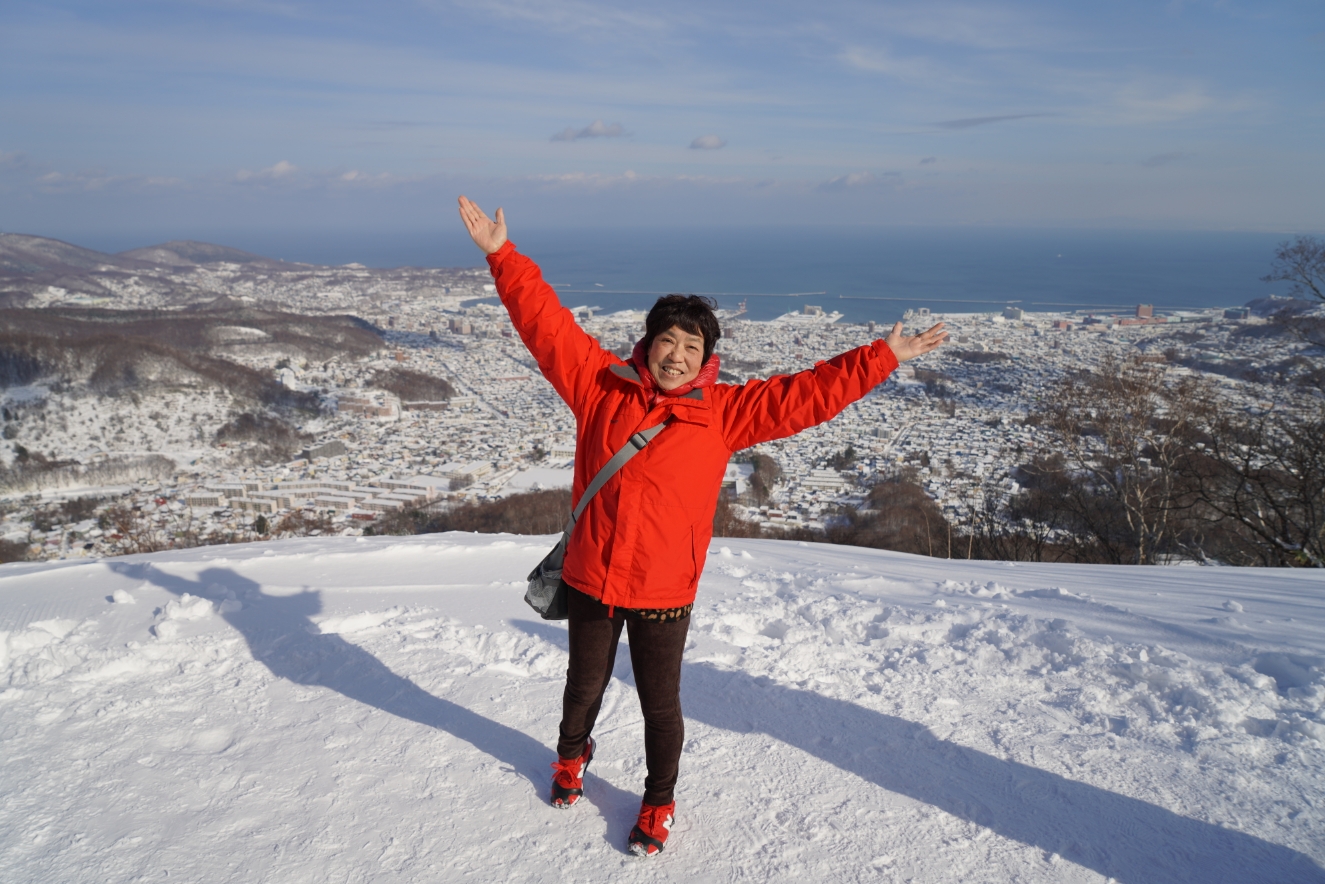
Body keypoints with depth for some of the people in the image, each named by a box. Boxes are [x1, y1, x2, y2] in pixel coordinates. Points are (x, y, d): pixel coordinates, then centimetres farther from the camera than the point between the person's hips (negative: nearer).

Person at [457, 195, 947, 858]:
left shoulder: (723, 413, -7)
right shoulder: (600, 384, -6)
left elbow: (805, 395, -7)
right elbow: (545, 323, -6)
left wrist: (883, 357, -9)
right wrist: (502, 255, -11)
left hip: (663, 592, -1)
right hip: (590, 579, 1)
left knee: (660, 705, 14)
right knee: (585, 686, 23)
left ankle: (658, 804, 40)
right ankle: (572, 756, 56)